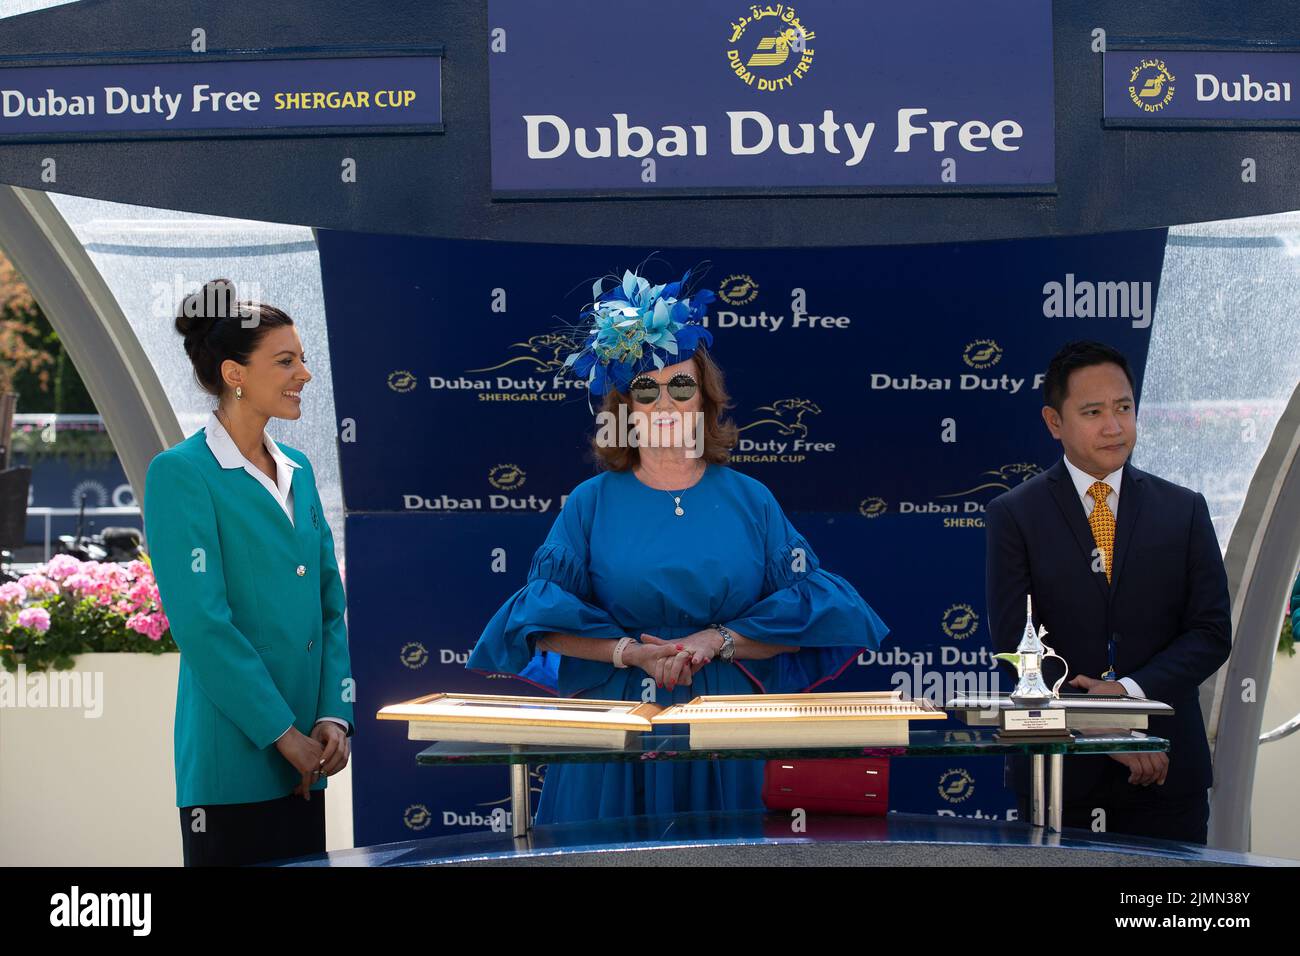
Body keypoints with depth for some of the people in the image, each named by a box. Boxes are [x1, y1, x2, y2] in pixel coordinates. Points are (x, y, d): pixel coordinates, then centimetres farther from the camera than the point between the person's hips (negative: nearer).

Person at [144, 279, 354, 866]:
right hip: (233, 762, -7)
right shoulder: (181, 473, -9)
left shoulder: (297, 471, 13)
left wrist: (333, 718, 0)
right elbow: (201, 624, -15)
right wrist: (283, 734, -14)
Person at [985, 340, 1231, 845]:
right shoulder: (1013, 514, 1)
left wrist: (1131, 690, -13)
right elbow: (1015, 643, -6)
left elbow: (1211, 632, 2)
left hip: (1165, 768, 2)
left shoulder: (1184, 510, 7)